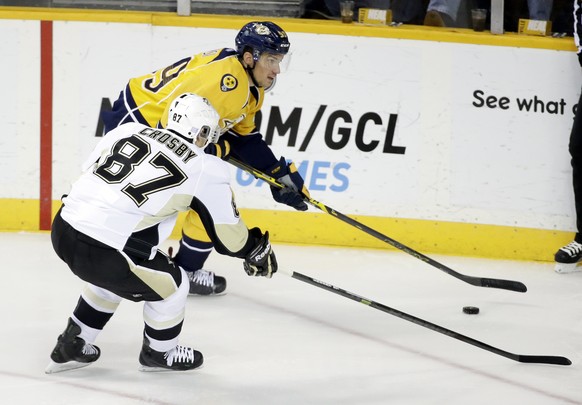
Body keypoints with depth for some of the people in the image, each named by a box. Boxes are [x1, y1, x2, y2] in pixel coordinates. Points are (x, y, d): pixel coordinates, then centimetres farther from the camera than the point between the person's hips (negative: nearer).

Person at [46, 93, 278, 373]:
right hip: (102, 253, -6)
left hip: (63, 230, 6)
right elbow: (227, 234, 10)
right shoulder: (206, 169, 1)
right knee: (170, 285, 18)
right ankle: (159, 354, 40)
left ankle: (71, 346, 42)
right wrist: (258, 252, 29)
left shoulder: (128, 130, 13)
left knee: (115, 273, 35)